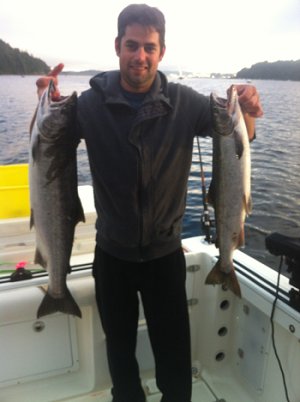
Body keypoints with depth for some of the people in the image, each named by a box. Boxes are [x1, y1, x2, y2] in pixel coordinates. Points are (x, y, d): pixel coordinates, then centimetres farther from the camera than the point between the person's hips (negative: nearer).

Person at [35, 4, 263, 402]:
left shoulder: (184, 103, -10)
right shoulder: (91, 103, -9)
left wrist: (246, 112, -28)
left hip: (165, 252, -1)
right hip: (111, 254, 1)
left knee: (174, 351, 16)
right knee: (119, 346, 23)